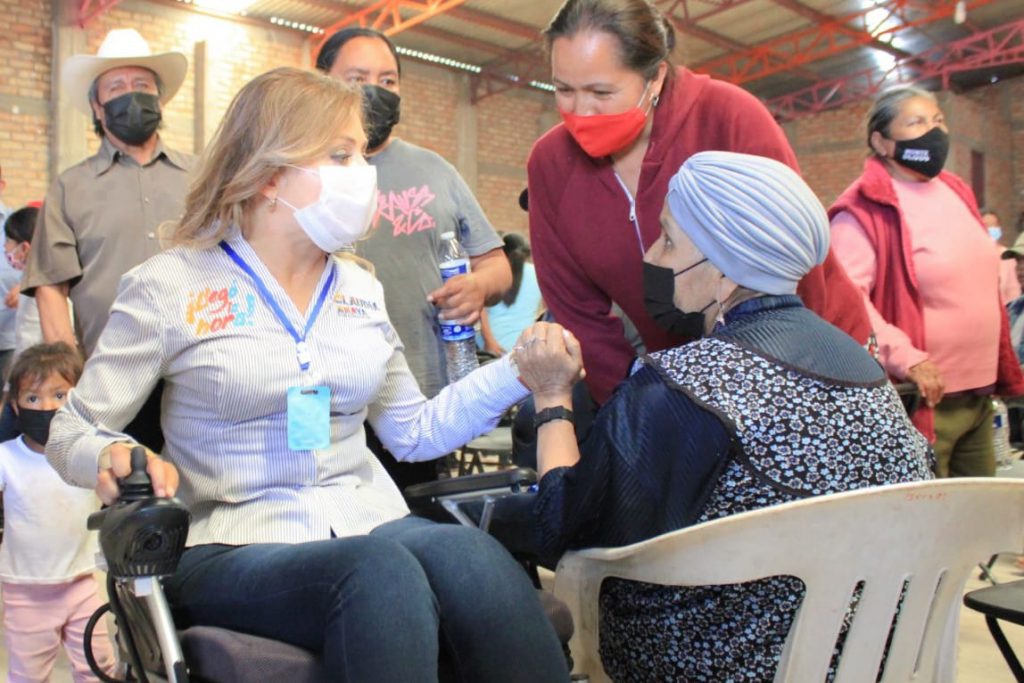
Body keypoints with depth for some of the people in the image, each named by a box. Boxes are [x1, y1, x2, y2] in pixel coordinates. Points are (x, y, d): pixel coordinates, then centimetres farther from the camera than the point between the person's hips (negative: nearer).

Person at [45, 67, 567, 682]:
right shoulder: (169, 286, -1)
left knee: (467, 553, -32)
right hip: (239, 550, -3)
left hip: (372, 527, 4)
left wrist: (518, 371, 5)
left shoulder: (360, 288, 12)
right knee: (383, 569, -37)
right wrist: (114, 459, -20)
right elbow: (72, 429, 4)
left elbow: (412, 431, 15)